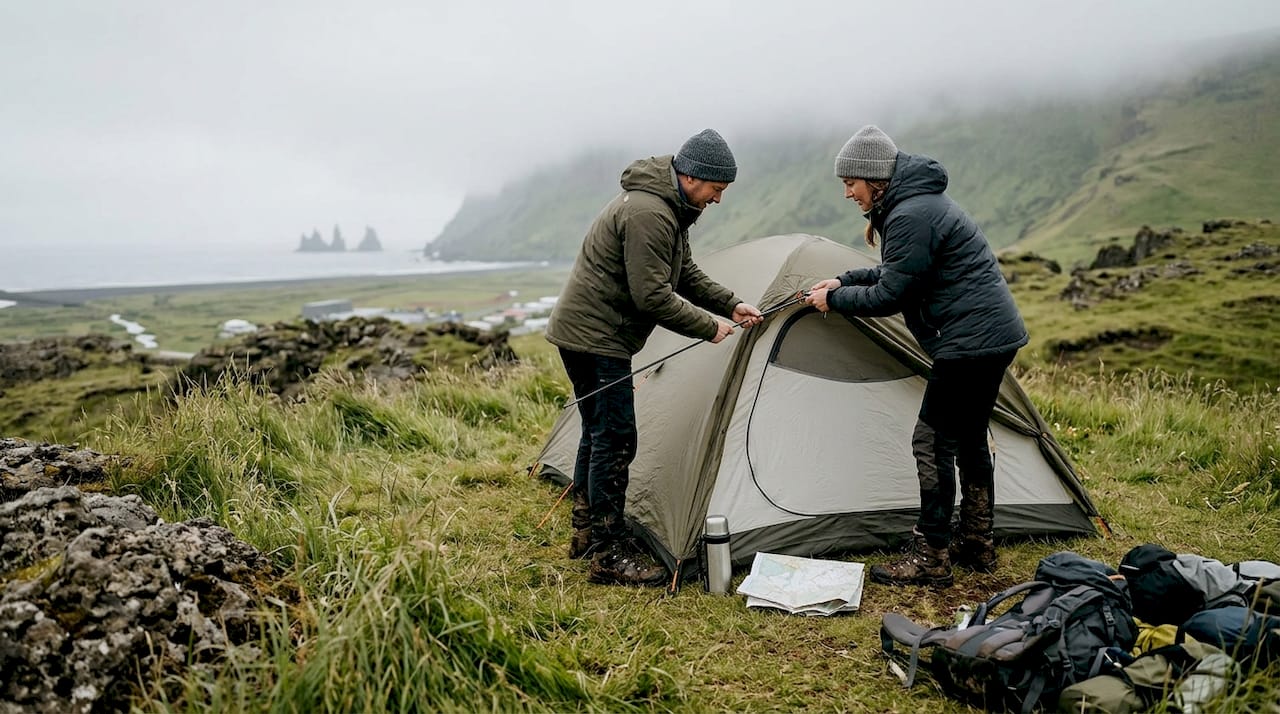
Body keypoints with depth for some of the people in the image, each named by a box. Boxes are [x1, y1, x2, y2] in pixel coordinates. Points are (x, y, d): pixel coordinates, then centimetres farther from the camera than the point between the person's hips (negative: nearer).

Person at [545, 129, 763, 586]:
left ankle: (586, 533, 29)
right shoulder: (648, 214, -23)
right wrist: (708, 327, -14)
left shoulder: (668, 209, 12)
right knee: (615, 440, -8)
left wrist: (731, 305, 8)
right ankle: (609, 555, -1)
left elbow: (686, 276, 19)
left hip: (585, 332, 11)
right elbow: (652, 296, -25)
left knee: (599, 433, 17)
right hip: (596, 337, -11)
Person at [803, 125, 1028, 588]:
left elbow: (889, 297, -17)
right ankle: (978, 546, 29)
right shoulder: (921, 203, 14)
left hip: (970, 340, -11)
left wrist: (834, 299, -3)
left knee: (933, 443, -5)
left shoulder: (910, 216, -20)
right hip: (996, 334, 11)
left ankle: (930, 559, 3)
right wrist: (846, 280, 16)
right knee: (969, 439, 18)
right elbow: (901, 273, 23)